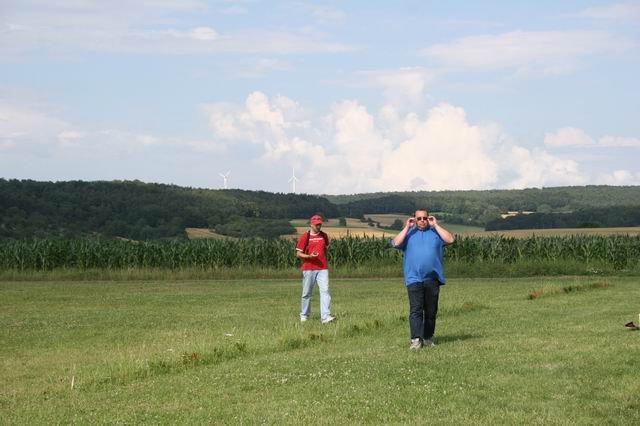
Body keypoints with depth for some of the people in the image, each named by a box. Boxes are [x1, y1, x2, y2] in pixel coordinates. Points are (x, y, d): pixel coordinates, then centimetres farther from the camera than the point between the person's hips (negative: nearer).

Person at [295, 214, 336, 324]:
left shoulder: (324, 236, 10)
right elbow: (298, 253, -1)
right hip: (308, 269, -2)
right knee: (307, 293, 6)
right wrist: (309, 256, -18)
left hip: (322, 268, 2)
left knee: (325, 291, -12)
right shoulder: (305, 237, -1)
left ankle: (326, 317, -19)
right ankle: (304, 315, 22)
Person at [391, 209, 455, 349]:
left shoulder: (436, 232, 13)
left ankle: (428, 338, 17)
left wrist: (436, 225, -2)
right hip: (414, 279, -1)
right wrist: (407, 227, -3)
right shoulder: (409, 234, 13)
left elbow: (450, 239, -5)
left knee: (431, 311, 7)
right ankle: (416, 339, -17)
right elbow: (396, 243, -4)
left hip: (432, 279, 1)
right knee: (415, 310, -11)